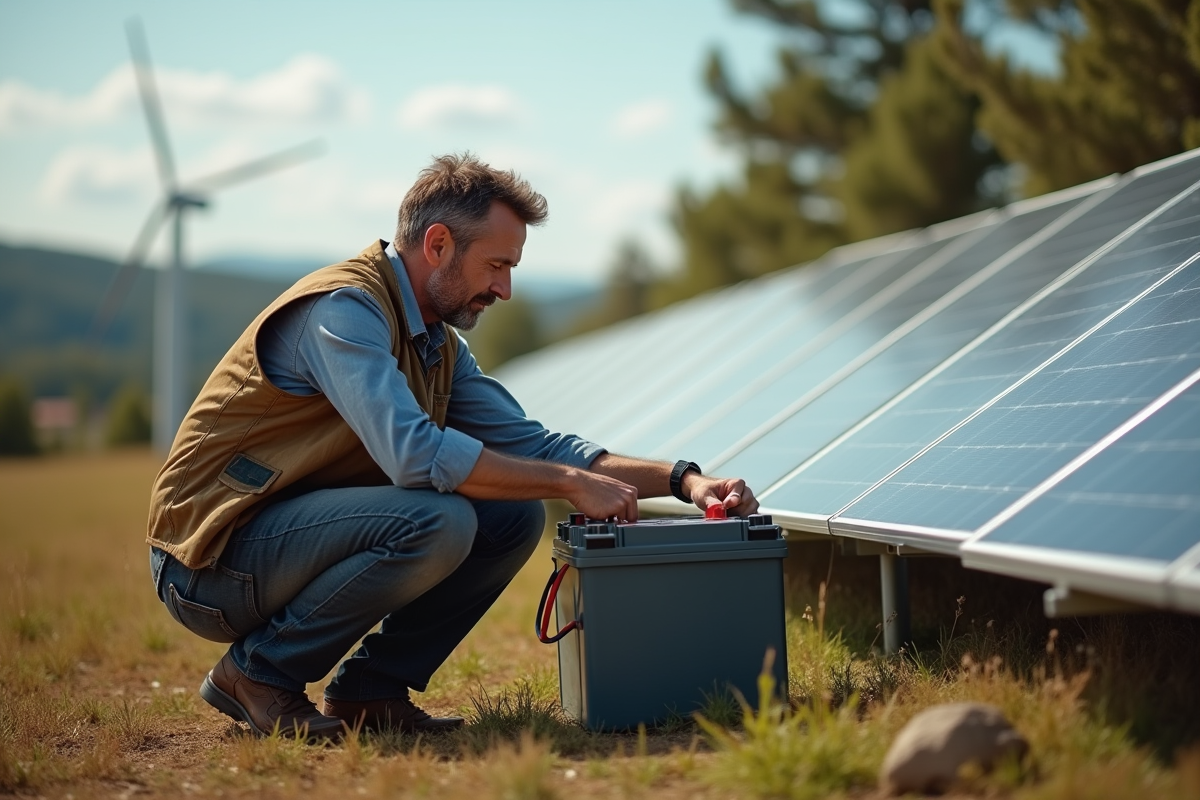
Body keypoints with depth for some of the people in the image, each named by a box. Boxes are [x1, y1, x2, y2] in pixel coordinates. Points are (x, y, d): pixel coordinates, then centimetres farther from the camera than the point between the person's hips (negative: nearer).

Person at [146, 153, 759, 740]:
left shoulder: (437, 344, 11)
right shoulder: (343, 309, -20)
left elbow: (531, 444, 10)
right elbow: (415, 453, -33)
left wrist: (680, 479, -2)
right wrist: (567, 482, -25)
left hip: (301, 533, 9)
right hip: (215, 561, -9)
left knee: (515, 514, 0)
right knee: (436, 522, -31)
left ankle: (370, 688, 4)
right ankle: (259, 672, -12)